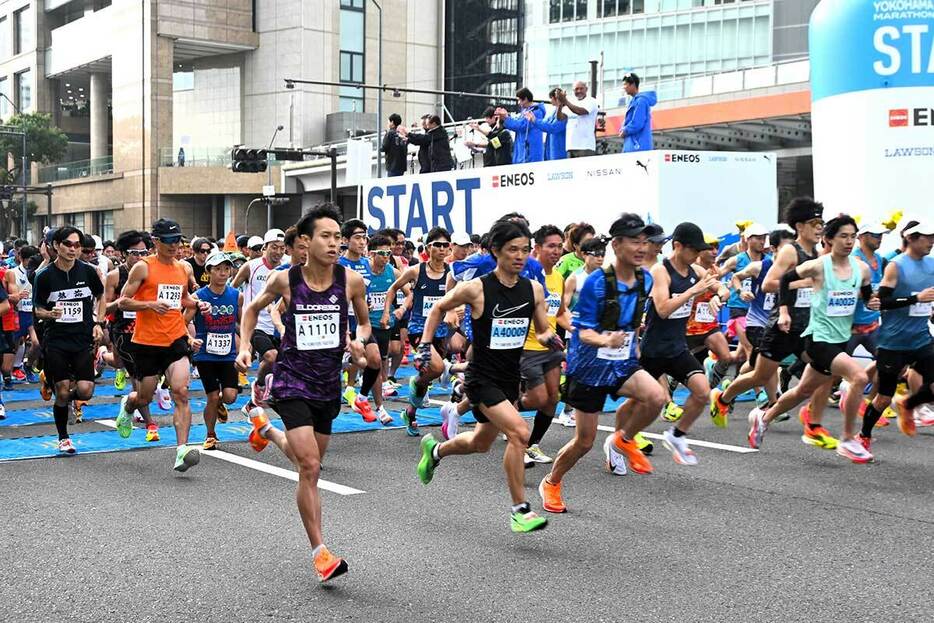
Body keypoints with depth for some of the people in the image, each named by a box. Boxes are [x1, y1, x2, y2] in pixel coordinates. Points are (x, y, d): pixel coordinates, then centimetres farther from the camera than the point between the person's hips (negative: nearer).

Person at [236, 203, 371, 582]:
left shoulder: (351, 280, -6)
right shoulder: (285, 280, -8)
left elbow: (364, 322, 11)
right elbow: (253, 308, 12)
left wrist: (359, 342, -10)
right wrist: (244, 347, 0)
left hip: (329, 384, 4)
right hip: (293, 381, -4)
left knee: (308, 463, 21)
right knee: (310, 468, -14)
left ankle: (266, 428, 52)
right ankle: (320, 553, -4)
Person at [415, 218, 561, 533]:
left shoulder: (534, 289, -1)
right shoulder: (476, 288, -14)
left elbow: (543, 331, 10)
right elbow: (438, 308, 2)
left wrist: (550, 338, -12)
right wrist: (425, 344, -2)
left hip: (510, 378, 6)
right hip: (482, 377, -6)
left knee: (481, 443, 22)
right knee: (519, 432, -23)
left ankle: (435, 450, 53)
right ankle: (520, 510, -10)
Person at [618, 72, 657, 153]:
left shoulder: (640, 101, -10)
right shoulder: (634, 101, 21)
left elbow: (637, 124, -18)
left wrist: (625, 131, -4)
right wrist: (623, 129, 7)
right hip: (631, 146, 10)